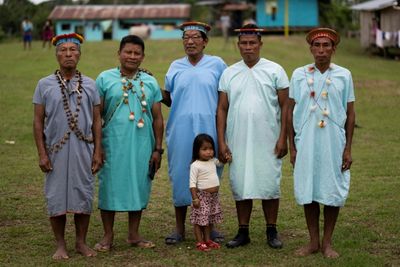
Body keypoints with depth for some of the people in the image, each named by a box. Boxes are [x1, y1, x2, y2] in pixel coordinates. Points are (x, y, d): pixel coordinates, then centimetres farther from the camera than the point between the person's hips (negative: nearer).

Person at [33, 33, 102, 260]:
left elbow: (97, 120, 7)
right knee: (56, 198, 4)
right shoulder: (45, 85, 1)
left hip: (83, 151, 1)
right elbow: (38, 121, 2)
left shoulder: (89, 85, 5)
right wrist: (42, 154, -3)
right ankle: (61, 245, 17)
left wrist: (98, 151, 2)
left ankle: (81, 242, 21)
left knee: (84, 196, 6)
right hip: (56, 151, -1)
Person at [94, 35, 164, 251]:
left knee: (139, 186, 8)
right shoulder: (105, 79, 2)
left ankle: (134, 234, 21)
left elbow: (157, 117, 9)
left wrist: (157, 148, 5)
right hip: (113, 144, -2)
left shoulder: (150, 82, 8)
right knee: (110, 186, 3)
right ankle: (108, 236, 15)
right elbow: (96, 115, 2)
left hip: (142, 145, 2)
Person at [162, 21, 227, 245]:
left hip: (208, 129, -1)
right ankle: (180, 228, 12)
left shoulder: (216, 64, 3)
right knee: (181, 176, 3)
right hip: (181, 130, 1)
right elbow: (168, 99, 12)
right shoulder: (176, 67, 9)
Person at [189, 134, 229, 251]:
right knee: (200, 220, -3)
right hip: (202, 196, -7)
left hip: (214, 196, 7)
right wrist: (194, 198, -20)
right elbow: (192, 183, -15)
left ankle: (208, 240, 24)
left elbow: (221, 163, 30)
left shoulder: (213, 161, 7)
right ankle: (200, 242, 4)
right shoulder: (195, 165, -14)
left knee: (210, 219, 14)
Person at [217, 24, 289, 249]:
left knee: (269, 185, 2)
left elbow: (285, 106, 0)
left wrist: (283, 138, -7)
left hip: (268, 142, -2)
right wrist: (221, 142, 0)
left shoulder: (275, 71, 1)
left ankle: (272, 231, 14)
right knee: (240, 186, 5)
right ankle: (243, 232, 15)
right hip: (238, 142, 2)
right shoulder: (229, 73, 8)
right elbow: (222, 109, 7)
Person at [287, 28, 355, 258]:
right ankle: (314, 241, 19)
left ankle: (327, 242, 16)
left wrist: (348, 148, 0)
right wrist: (292, 146, 4)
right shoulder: (299, 75, 3)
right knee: (307, 191, 6)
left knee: (333, 192, 3)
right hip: (306, 144, 1)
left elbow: (351, 114, 4)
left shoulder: (344, 75, 2)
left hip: (334, 144, -1)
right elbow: (290, 112, 7)